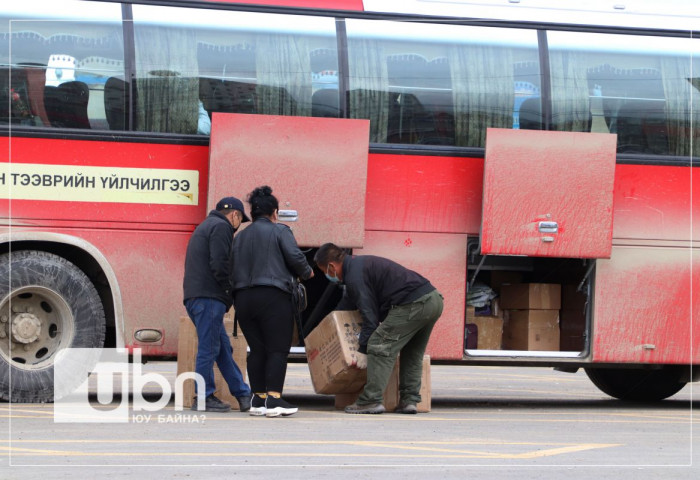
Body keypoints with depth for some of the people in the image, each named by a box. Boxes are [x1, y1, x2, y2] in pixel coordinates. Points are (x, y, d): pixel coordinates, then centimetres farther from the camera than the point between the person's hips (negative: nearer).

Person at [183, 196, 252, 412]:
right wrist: (230, 292, -5)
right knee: (209, 347, -6)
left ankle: (242, 394, 15)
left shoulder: (204, 227, 27)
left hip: (194, 297, 10)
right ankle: (203, 398, -4)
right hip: (209, 297, -10)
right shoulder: (221, 227, -6)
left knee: (223, 348, 12)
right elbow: (219, 264, -17)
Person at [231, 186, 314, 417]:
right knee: (277, 350, -4)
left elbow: (232, 267, 14)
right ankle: (274, 398, -14)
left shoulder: (239, 237, 18)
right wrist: (307, 273, 9)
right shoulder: (279, 231, 0)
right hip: (273, 298, -6)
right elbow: (295, 257, -9)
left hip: (243, 299, 6)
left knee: (257, 350, 10)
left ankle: (258, 399, 6)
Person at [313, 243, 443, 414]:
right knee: (412, 353, 21)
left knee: (380, 345, -7)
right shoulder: (361, 263, 26)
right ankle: (409, 400, 17)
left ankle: (371, 400, -10)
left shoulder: (354, 276, -7)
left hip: (413, 305, -10)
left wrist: (363, 350, -7)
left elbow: (369, 315, -10)